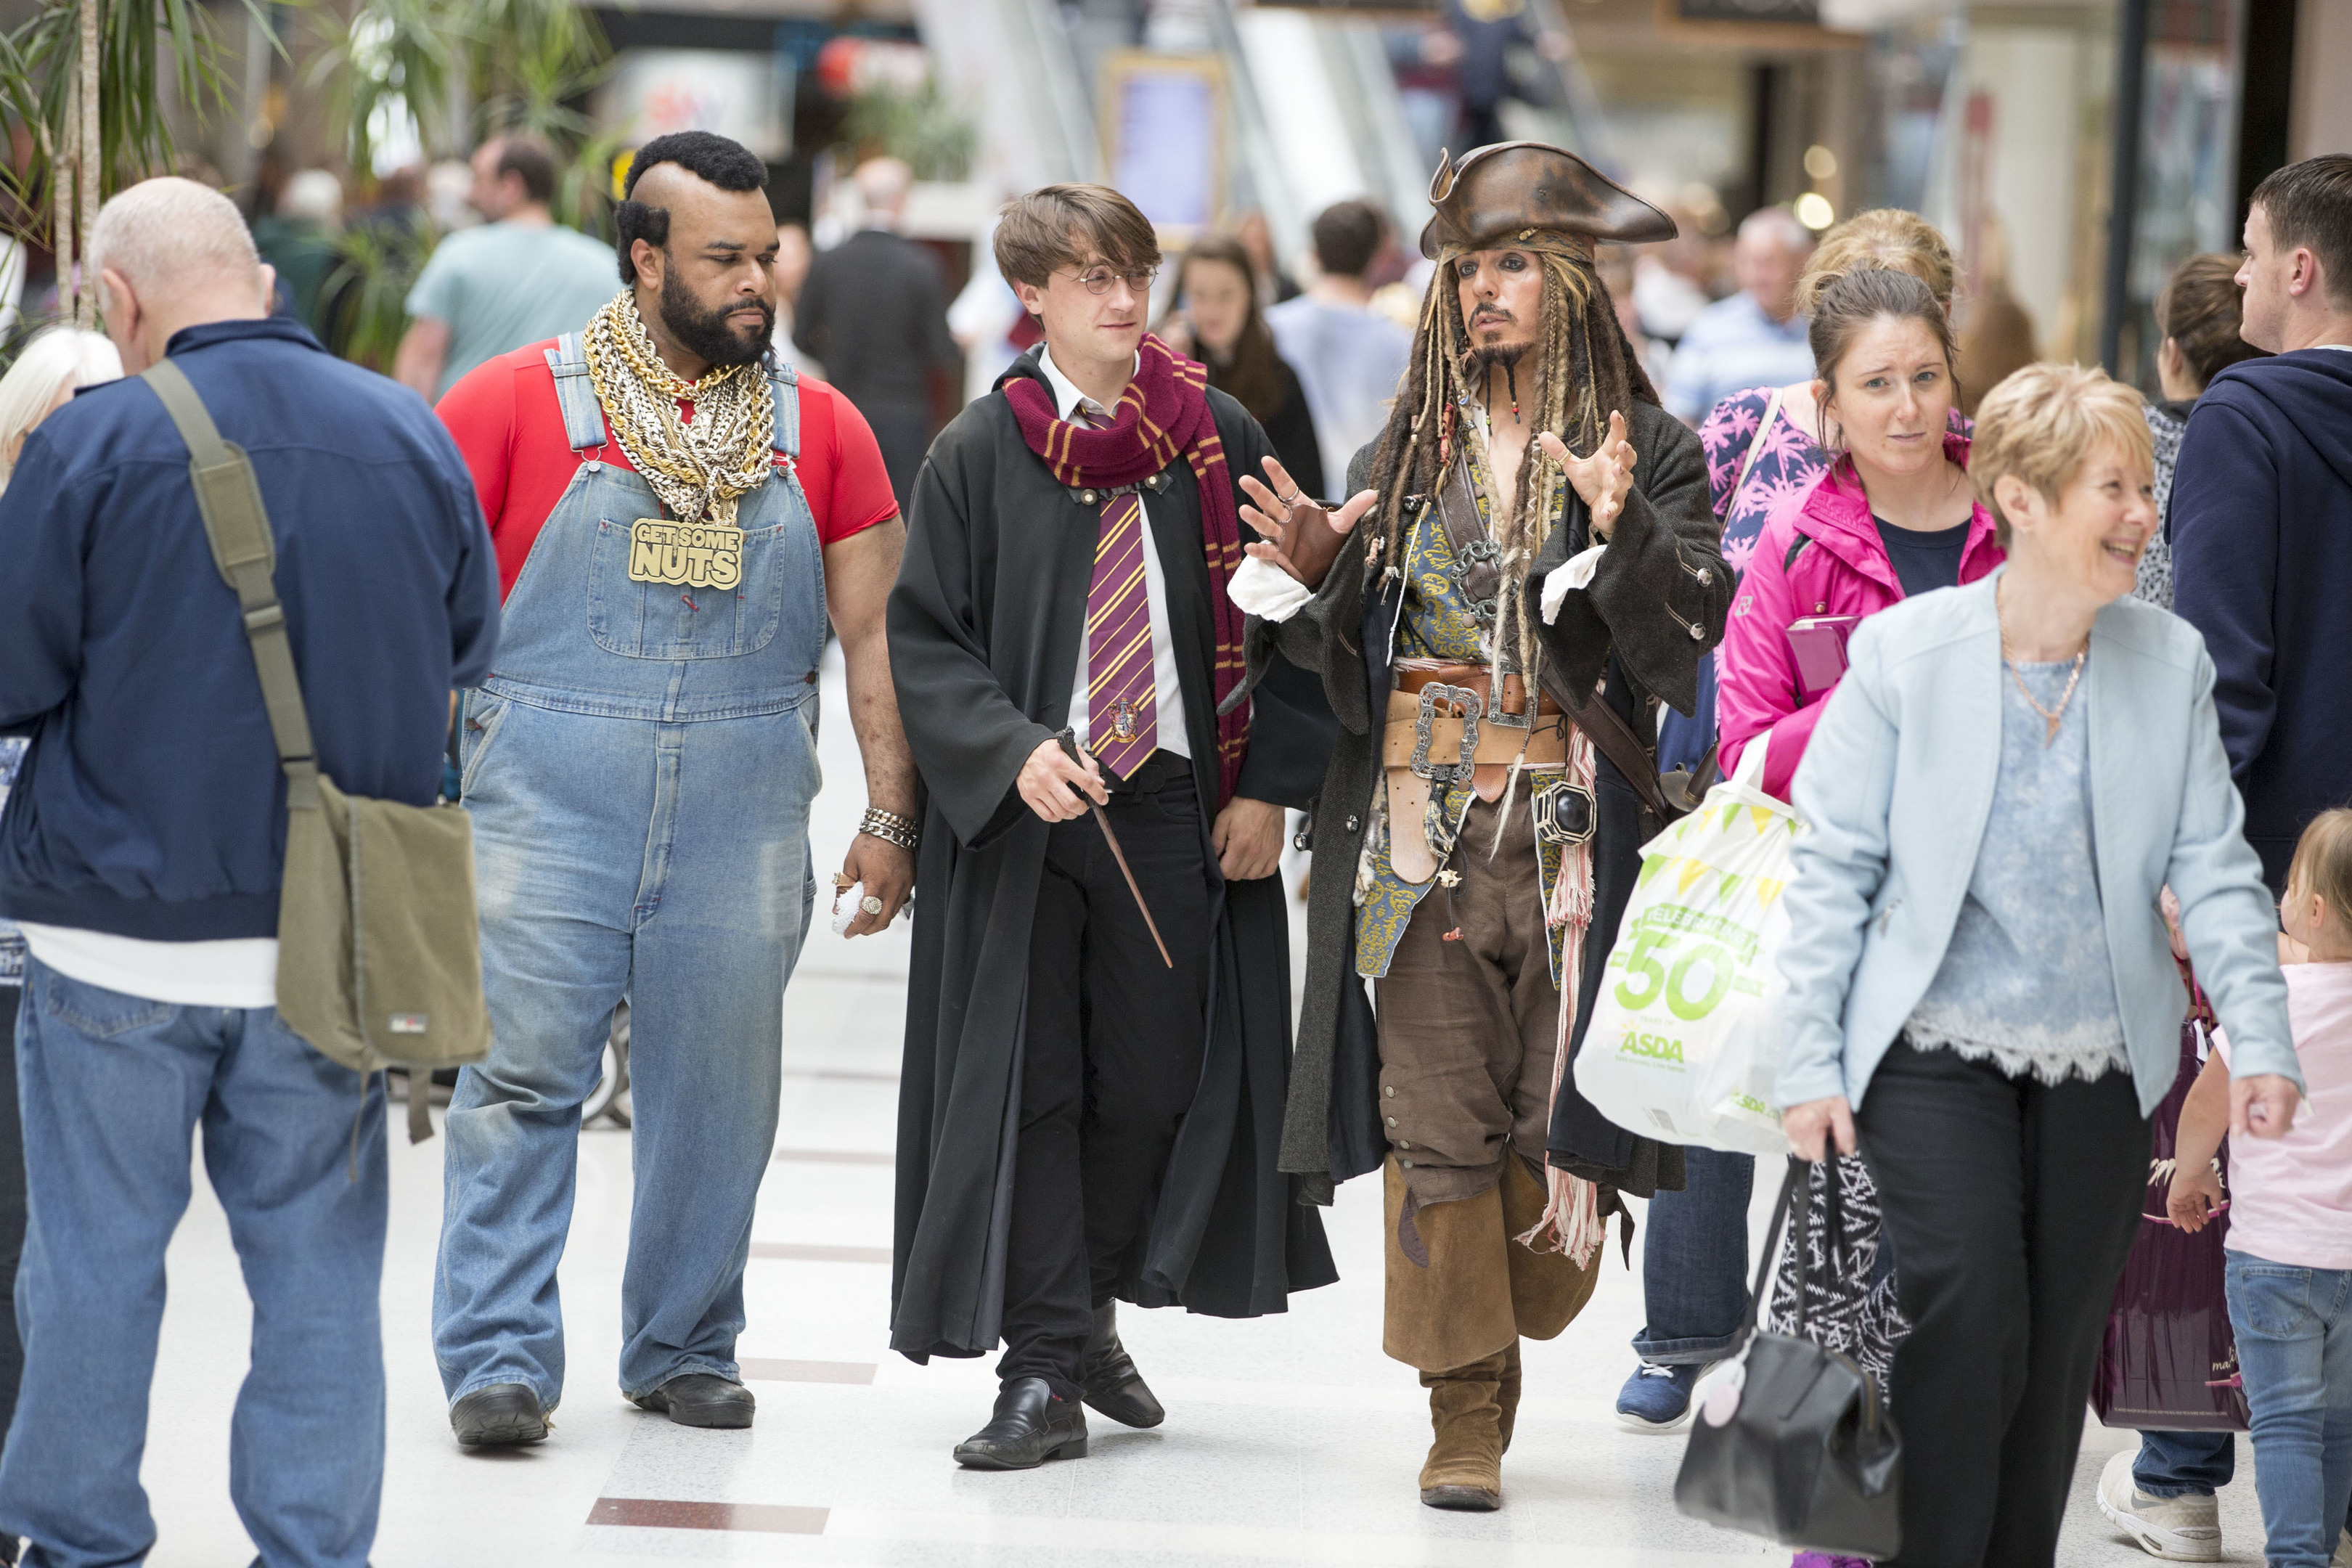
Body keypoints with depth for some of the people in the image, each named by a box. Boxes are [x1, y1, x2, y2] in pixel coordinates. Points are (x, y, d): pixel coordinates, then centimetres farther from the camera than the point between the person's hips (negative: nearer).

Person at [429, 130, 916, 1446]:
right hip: (548, 796, -3)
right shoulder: (519, 403, 0)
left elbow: (875, 631, 10)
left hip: (743, 816, 3)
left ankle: (685, 1348, 20)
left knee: (718, 1089, 7)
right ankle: (500, 1358, -2)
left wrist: (890, 818, 5)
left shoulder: (819, 428, 8)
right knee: (524, 1072, -6)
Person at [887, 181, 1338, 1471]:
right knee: (1031, 1083, -2)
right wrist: (1013, 750, -18)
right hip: (1023, 815, -1)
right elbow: (925, 639, -2)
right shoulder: (979, 455, 0)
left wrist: (1269, 787, -1)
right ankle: (1040, 1371, 1)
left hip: (1178, 807, 2)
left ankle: (1092, 1315, 27)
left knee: (1155, 1077, 6)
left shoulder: (1219, 441, 4)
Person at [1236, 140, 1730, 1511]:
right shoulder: (1405, 454, 12)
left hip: (1571, 830, -2)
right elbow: (1347, 662, 13)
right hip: (1421, 831, 2)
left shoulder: (1648, 452, 1)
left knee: (1554, 1107, 0)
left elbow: (1685, 650, -11)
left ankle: (1524, 1305, 29)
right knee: (1437, 1119, -1)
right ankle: (1470, 1410, 7)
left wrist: (1625, 534, -25)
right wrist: (1313, 576, -6)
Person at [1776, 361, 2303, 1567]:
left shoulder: (2171, 662, 0)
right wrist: (1810, 1060, -6)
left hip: (2101, 1063, 3)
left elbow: (2212, 866, 2)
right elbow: (1833, 865, -3)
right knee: (1969, 1314, -17)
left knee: (2058, 1352, 6)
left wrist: (2261, 1039, -8)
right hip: (1937, 1052, -3)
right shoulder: (1903, 651, -7)